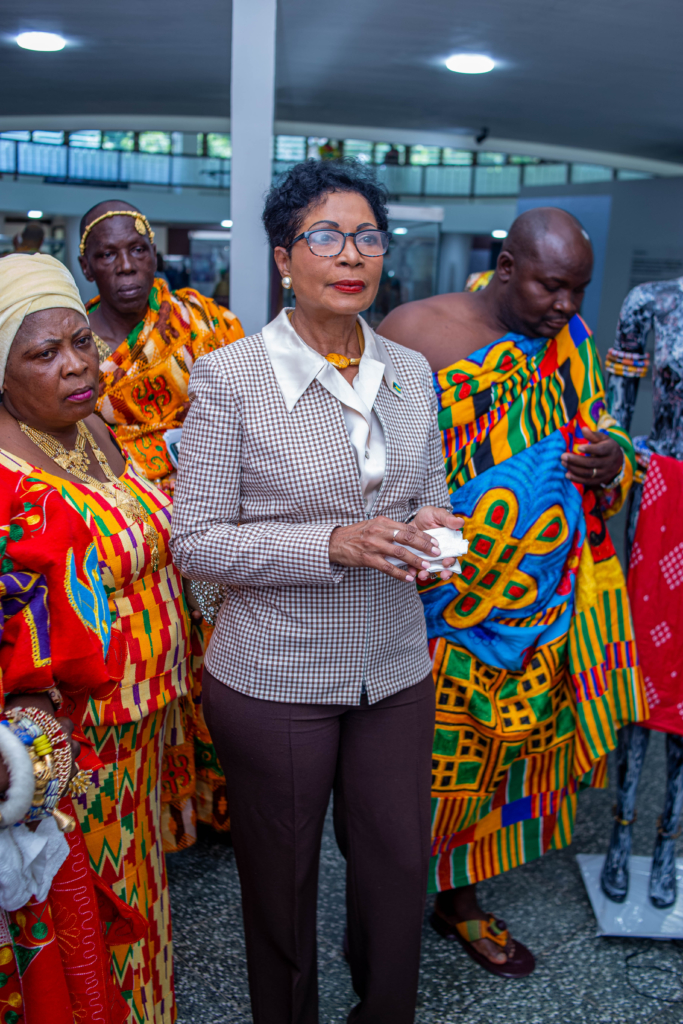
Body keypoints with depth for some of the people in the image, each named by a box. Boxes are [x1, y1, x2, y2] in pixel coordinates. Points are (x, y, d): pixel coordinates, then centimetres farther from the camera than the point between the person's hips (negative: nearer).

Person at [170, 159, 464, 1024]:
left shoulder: (412, 372, 4)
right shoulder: (227, 376, -11)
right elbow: (195, 541, -12)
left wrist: (429, 524, -10)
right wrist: (333, 543, -24)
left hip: (396, 672, 4)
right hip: (273, 682, -4)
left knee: (400, 869, 16)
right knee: (281, 882, 16)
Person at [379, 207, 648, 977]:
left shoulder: (570, 344, 5)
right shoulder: (414, 331, -11)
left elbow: (598, 440, 14)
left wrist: (612, 463, -10)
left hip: (538, 616, 5)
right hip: (432, 615, -5)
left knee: (496, 758, 18)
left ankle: (459, 900, 43)